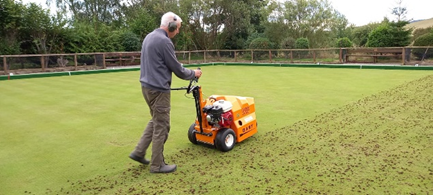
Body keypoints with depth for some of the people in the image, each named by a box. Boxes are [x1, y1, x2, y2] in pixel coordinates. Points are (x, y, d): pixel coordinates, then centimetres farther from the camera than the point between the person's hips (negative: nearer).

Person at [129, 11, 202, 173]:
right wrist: (193, 74, 4)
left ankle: (139, 152, 23)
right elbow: (177, 68, -13)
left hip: (147, 86, 10)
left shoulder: (149, 37, 12)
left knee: (155, 121, 22)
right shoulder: (164, 41, -18)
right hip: (158, 89, -10)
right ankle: (157, 165, 13)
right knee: (161, 126, 2)